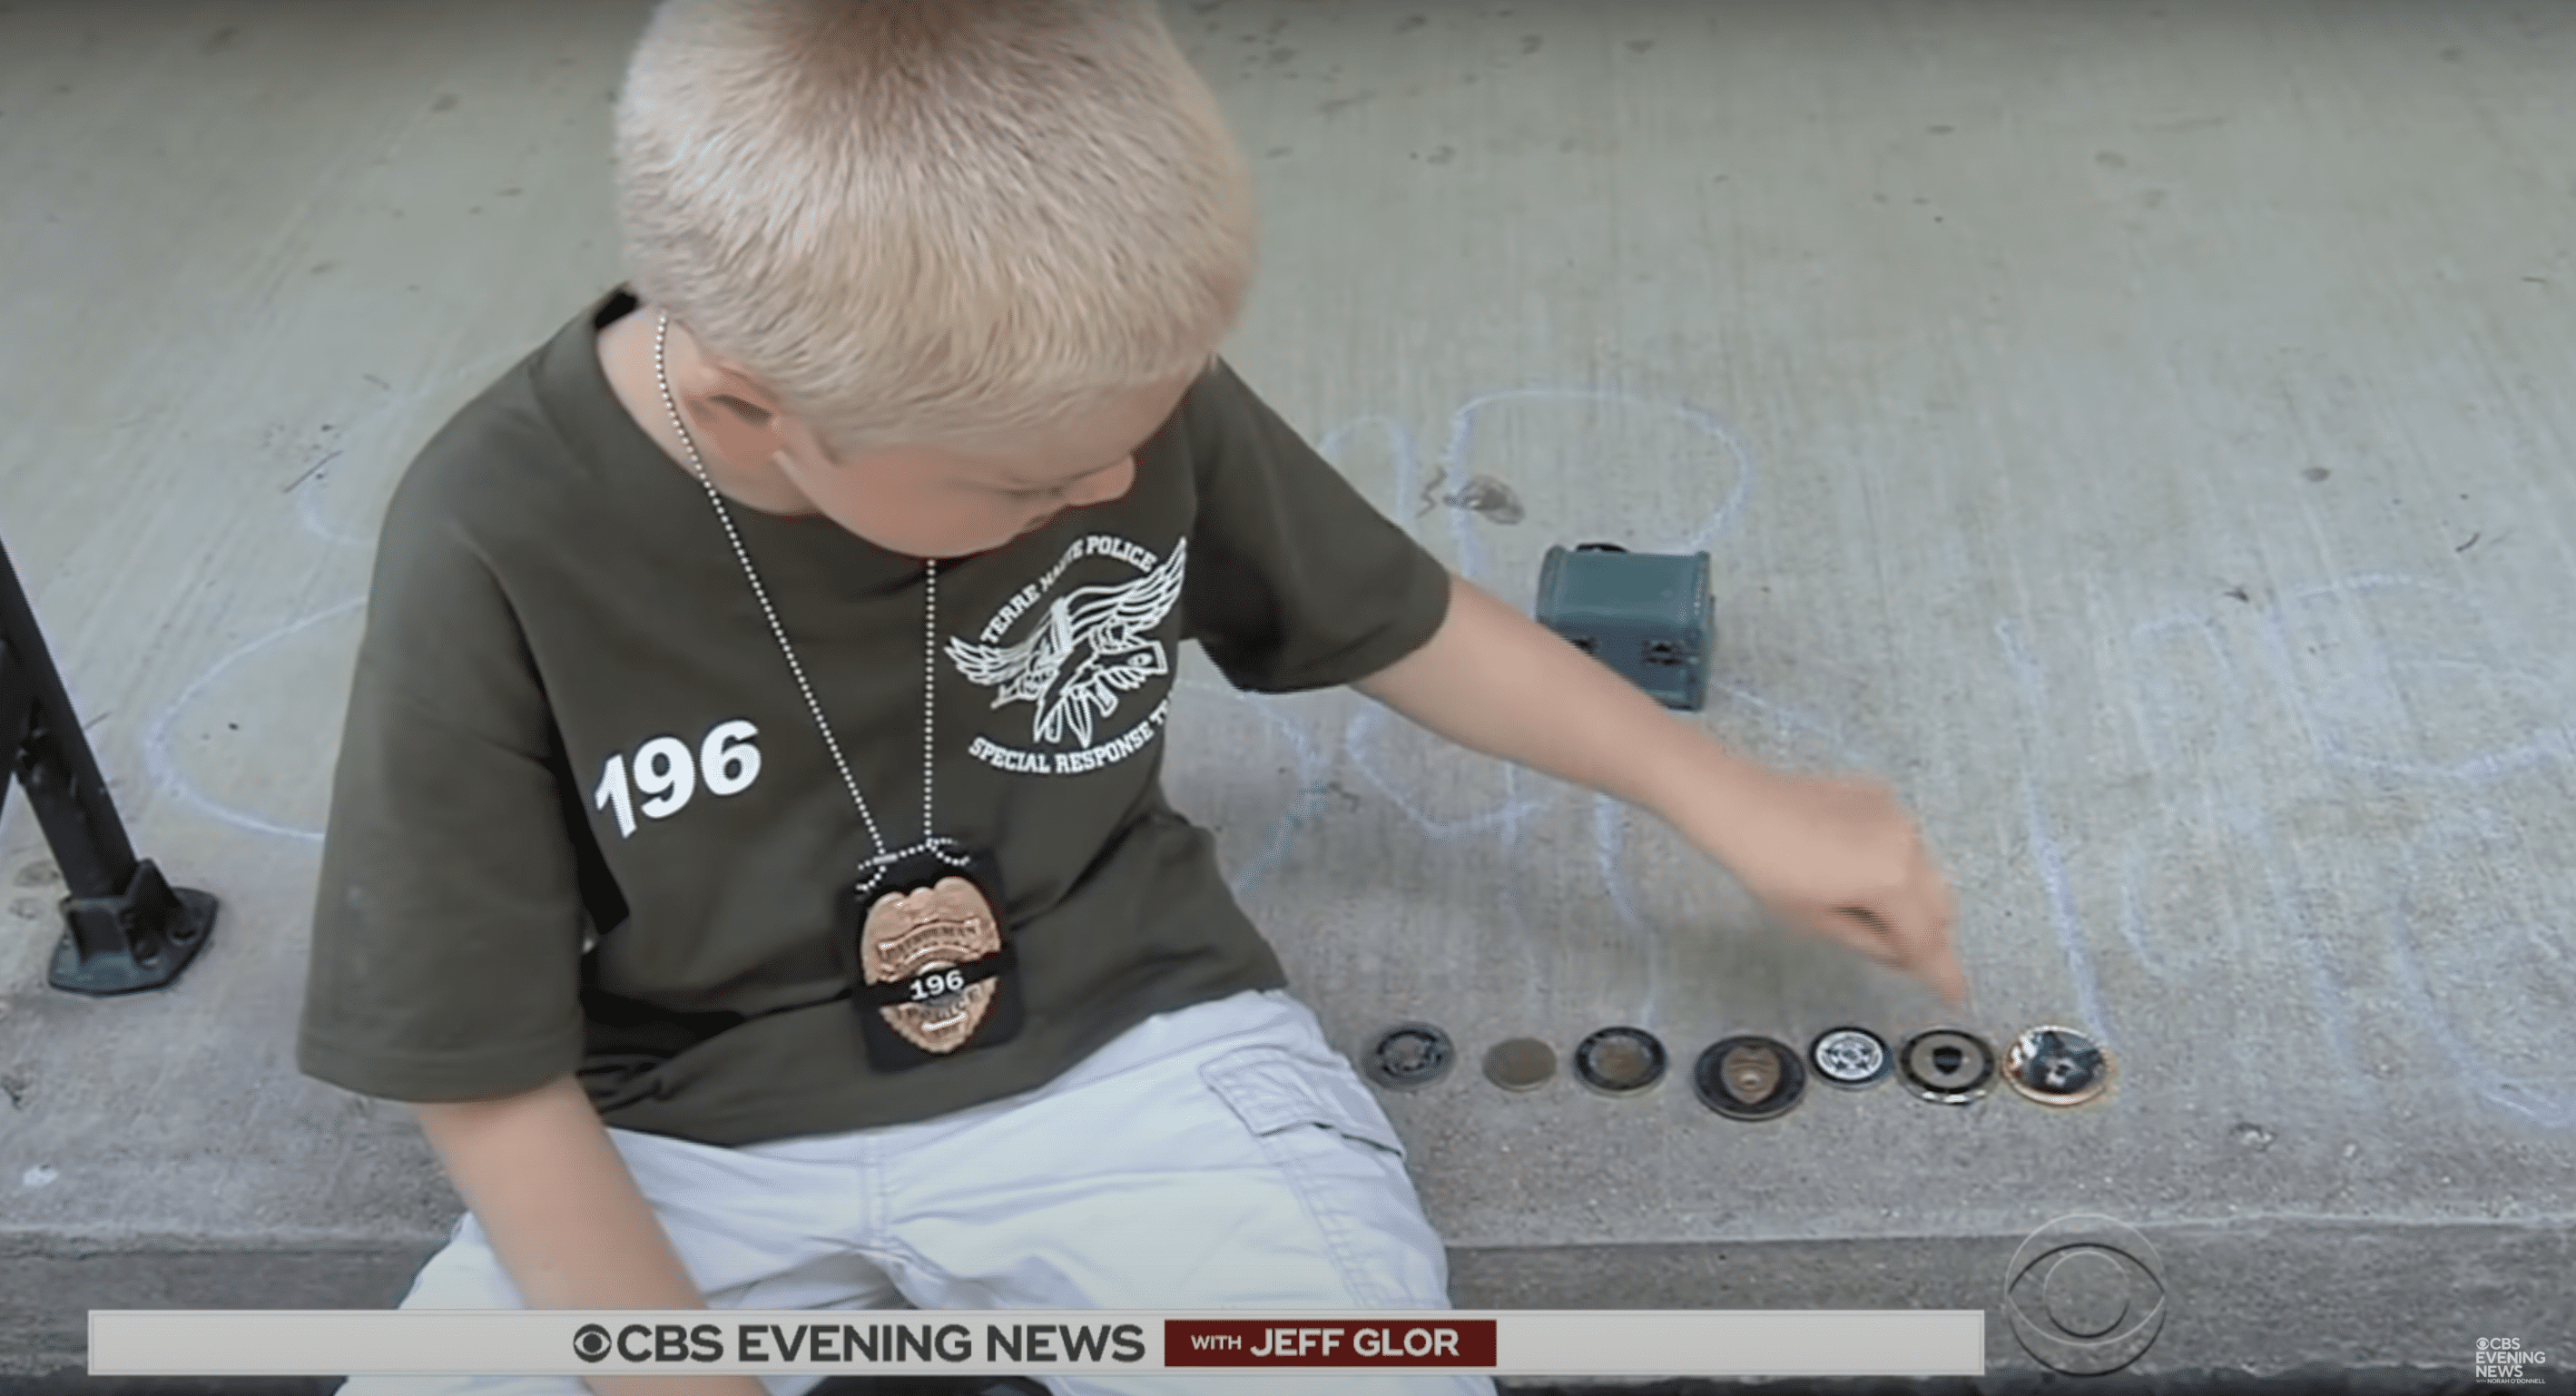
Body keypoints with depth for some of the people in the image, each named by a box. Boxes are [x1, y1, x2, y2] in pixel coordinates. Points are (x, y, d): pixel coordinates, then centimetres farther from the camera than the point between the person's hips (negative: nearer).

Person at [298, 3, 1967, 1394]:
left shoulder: (1101, 389, -14)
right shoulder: (502, 554, -21)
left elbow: (1401, 622, 5)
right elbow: (493, 1083, -12)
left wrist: (1724, 795, 6)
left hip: (1117, 1046, 1)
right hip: (689, 1134, 0)